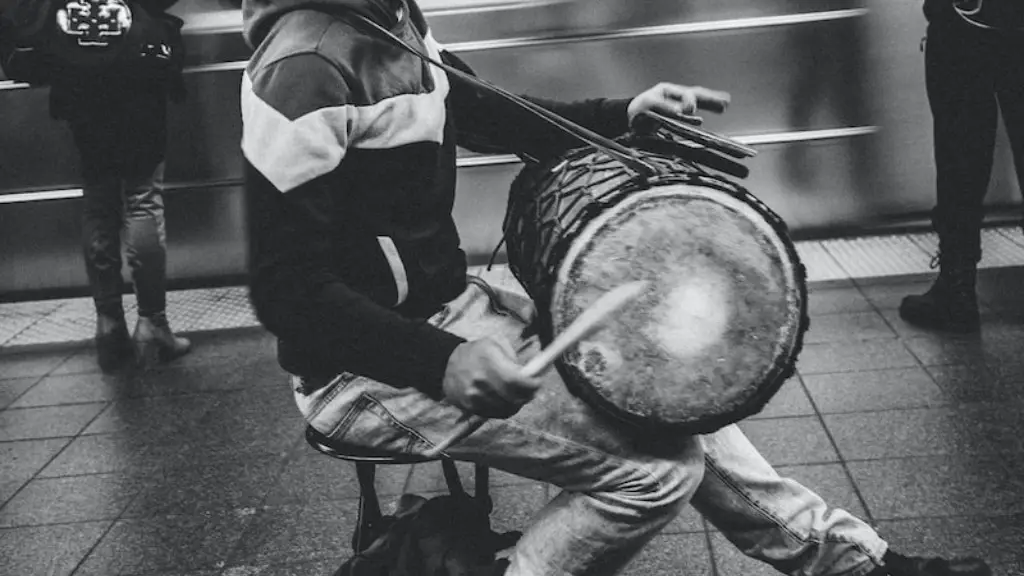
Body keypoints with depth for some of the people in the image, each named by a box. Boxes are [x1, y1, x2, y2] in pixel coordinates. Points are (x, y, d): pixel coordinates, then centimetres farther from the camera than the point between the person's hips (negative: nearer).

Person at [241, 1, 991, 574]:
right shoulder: (307, 69, -24)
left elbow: (490, 116, 19)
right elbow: (287, 291, -25)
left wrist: (621, 116, 5)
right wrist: (440, 362, -36)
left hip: (445, 304, 10)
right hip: (372, 366, -10)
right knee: (659, 462, -13)